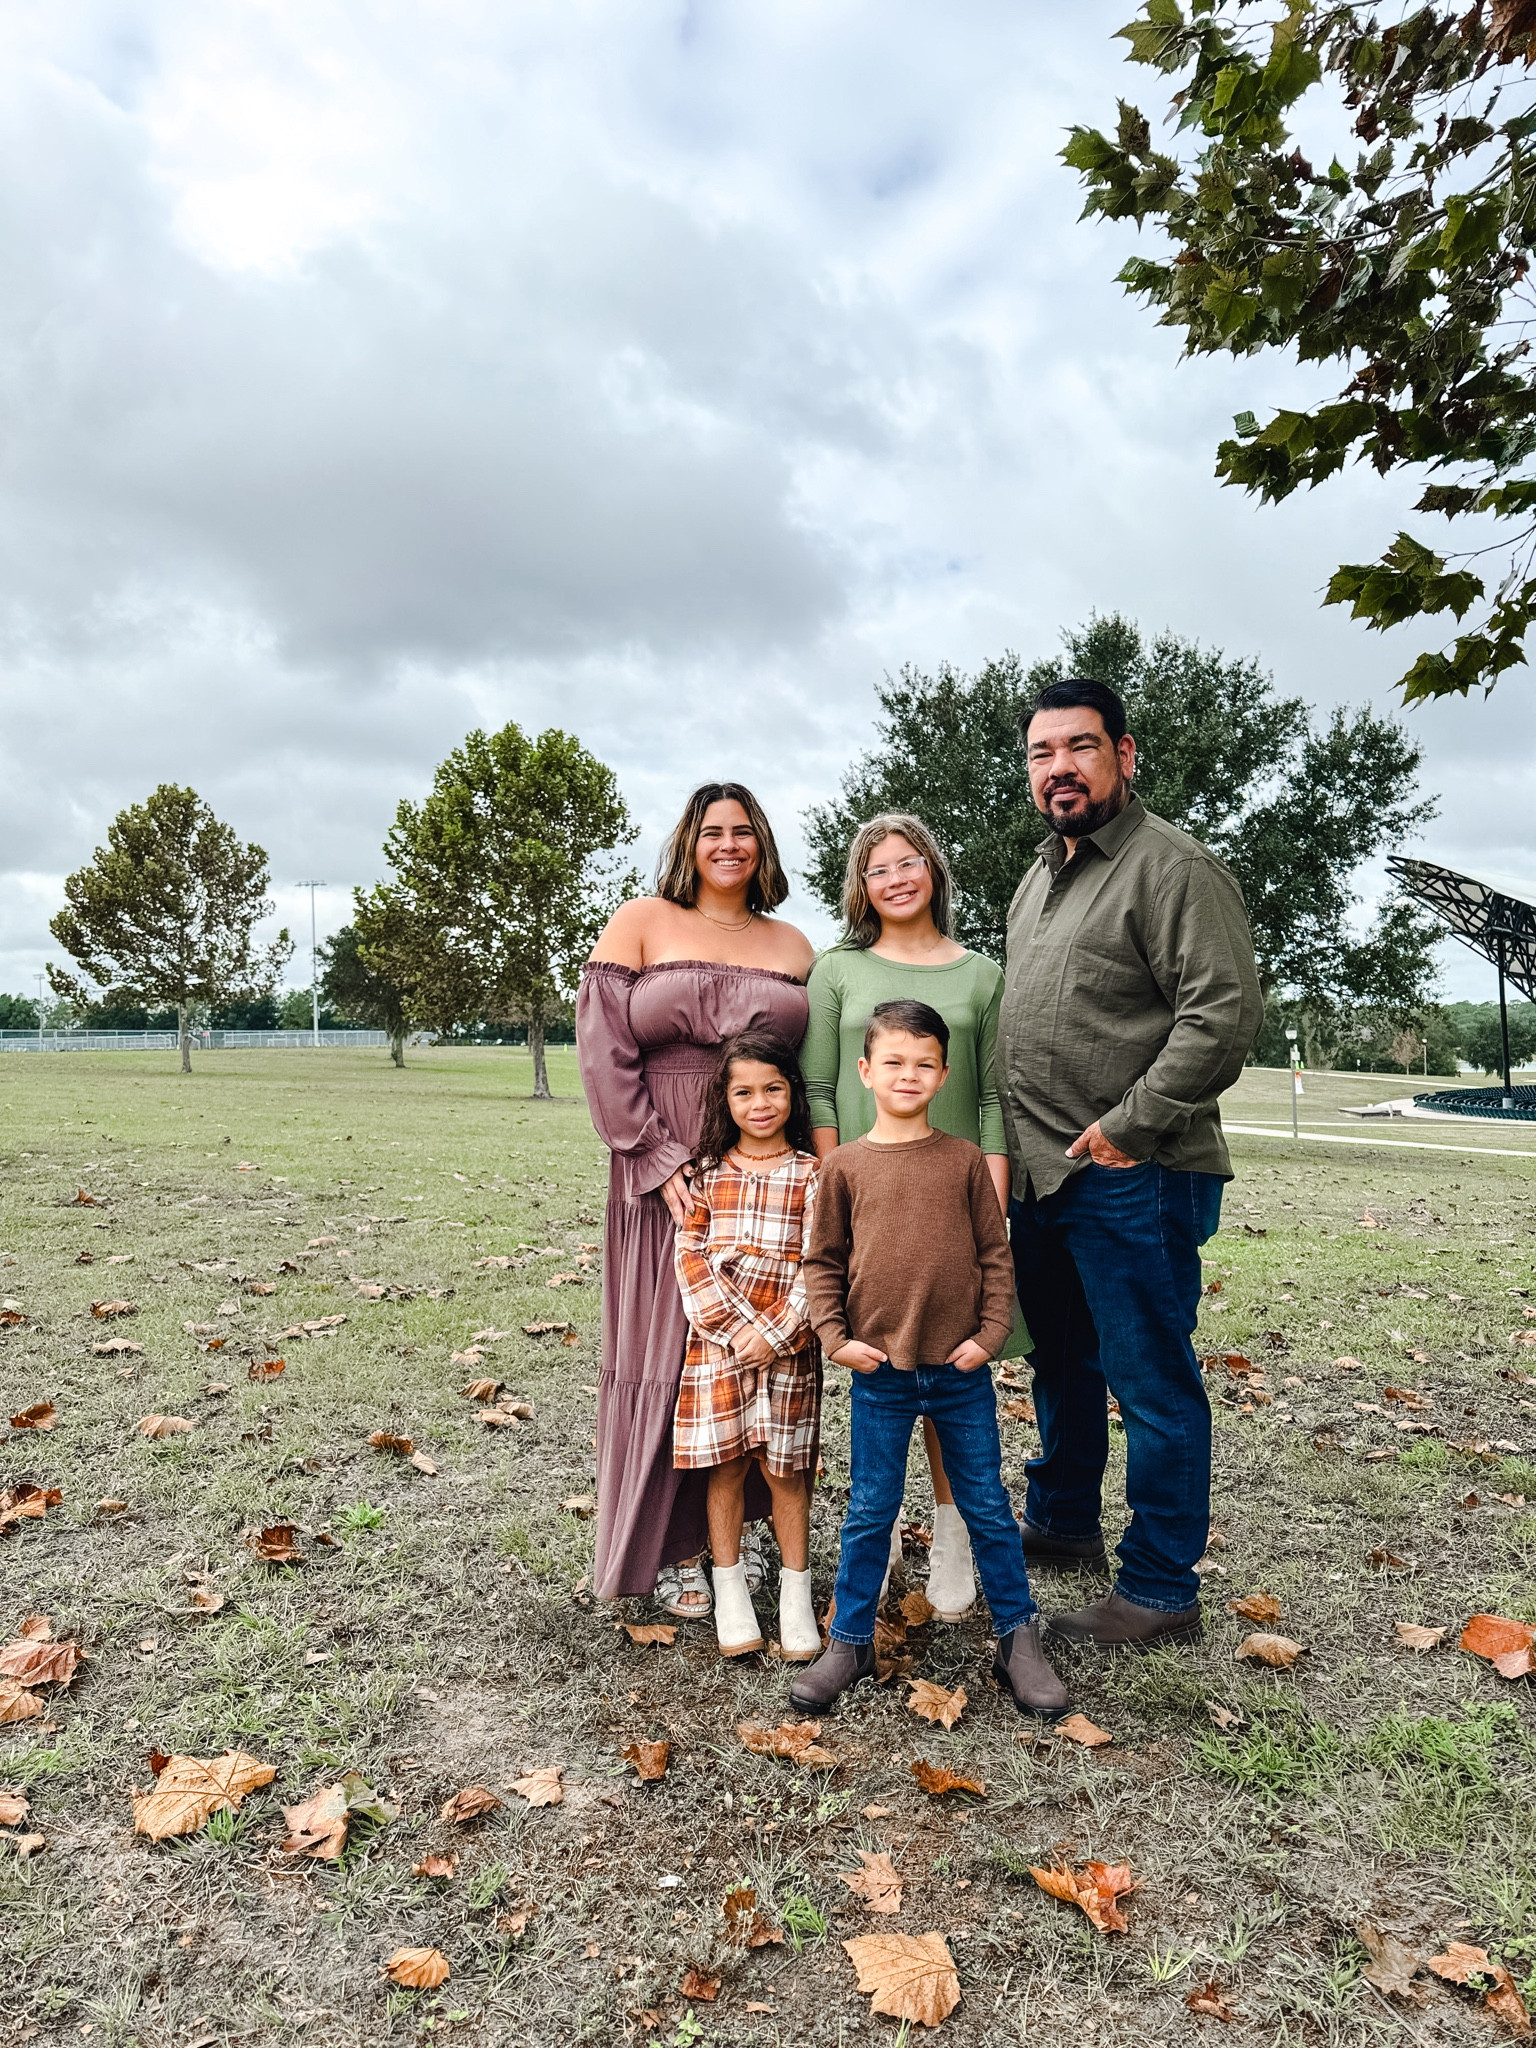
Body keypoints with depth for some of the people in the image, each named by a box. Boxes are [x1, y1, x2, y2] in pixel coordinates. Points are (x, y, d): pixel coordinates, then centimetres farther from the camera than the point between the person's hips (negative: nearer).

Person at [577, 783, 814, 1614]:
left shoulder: (793, 946, 10)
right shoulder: (640, 923, 1)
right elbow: (602, 1049, -6)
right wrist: (661, 1162, -13)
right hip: (663, 1180, -2)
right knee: (665, 1357, 4)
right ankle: (670, 1548, 21)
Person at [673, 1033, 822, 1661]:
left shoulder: (810, 1174, -3)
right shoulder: (710, 1173, 3)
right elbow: (690, 1257, -2)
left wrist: (774, 1333, -13)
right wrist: (734, 1325, -11)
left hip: (786, 1343, -1)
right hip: (718, 1339, 2)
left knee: (785, 1468, 6)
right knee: (725, 1466, 8)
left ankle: (796, 1591, 22)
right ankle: (730, 1591, 23)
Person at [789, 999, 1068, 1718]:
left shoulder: (965, 1160, 0)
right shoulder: (845, 1166, -1)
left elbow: (995, 1254, 4)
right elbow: (823, 1261, 4)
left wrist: (990, 1334, -4)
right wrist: (835, 1335, -5)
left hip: (960, 1369, 1)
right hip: (878, 1371, 0)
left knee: (988, 1508, 13)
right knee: (869, 1513, 12)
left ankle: (1017, 1638, 29)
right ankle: (850, 1641, 28)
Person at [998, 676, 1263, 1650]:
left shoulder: (1174, 867, -11)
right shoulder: (1040, 878, 17)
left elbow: (1226, 1013, -20)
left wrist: (1128, 1128, -18)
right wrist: (1024, 1144, 15)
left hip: (1135, 1180, -9)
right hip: (1044, 1173, 9)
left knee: (1152, 1382, 1)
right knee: (1061, 1362, 21)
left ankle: (1162, 1591, 16)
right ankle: (1063, 1524, 39)